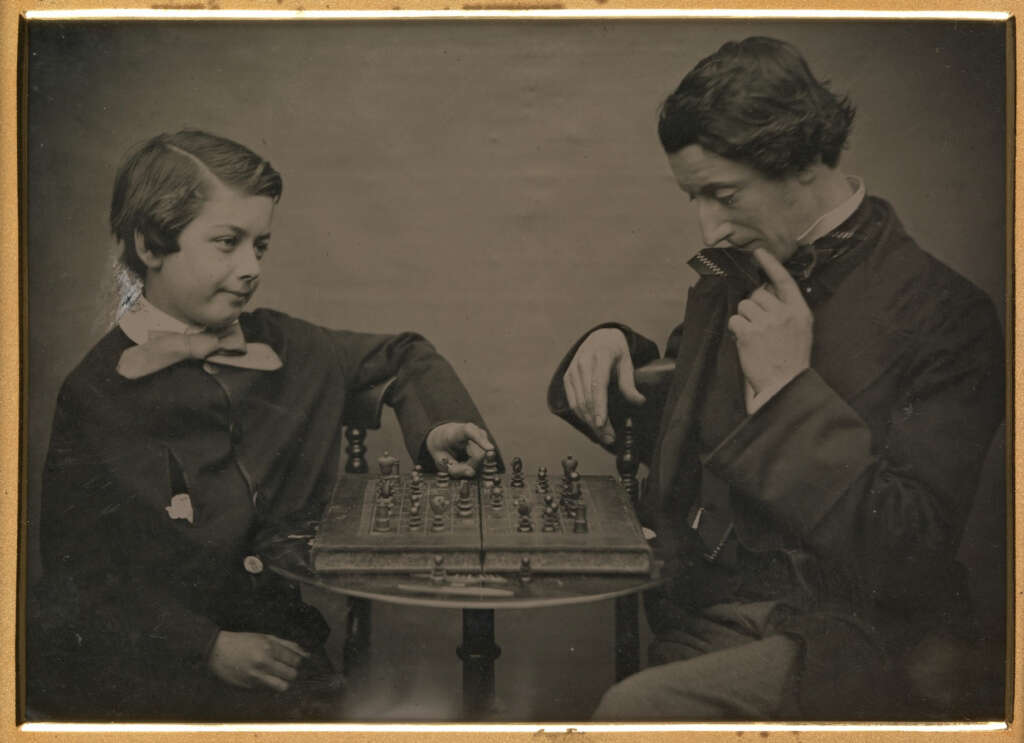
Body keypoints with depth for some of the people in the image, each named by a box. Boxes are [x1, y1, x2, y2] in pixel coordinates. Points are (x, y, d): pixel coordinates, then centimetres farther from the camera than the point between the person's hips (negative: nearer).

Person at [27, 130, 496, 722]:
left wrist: (436, 423, 6)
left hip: (281, 648, 3)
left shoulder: (281, 348, 7)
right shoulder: (92, 392, -6)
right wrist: (209, 646, -16)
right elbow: (82, 567, -7)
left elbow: (403, 354, 25)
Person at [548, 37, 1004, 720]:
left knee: (634, 709, -31)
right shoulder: (728, 281, 11)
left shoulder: (945, 314, -10)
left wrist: (791, 388, -18)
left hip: (838, 644, -5)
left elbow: (912, 558, -16)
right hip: (697, 625, 6)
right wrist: (616, 350, 6)